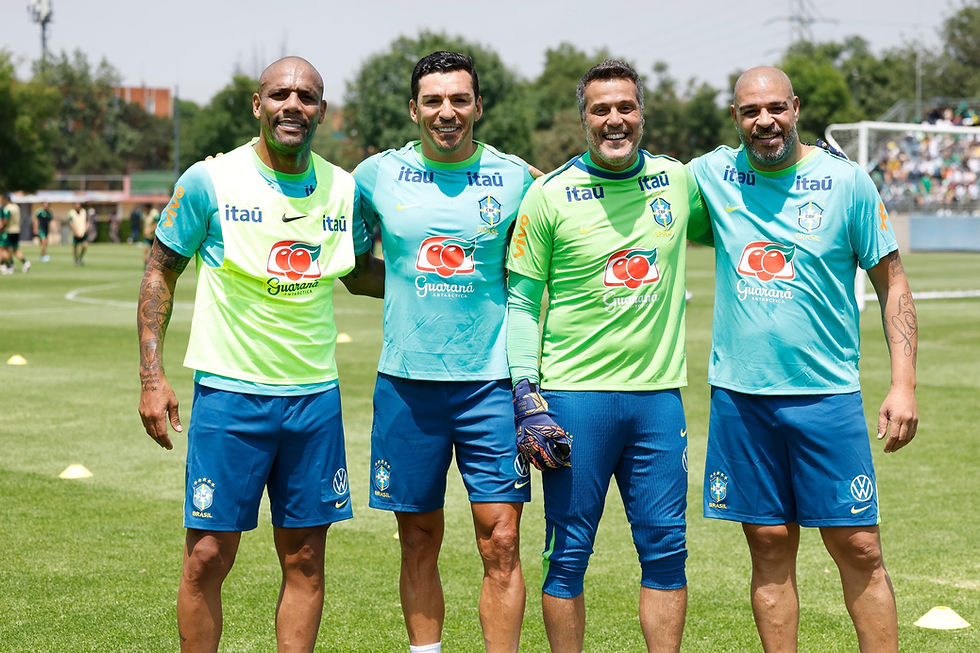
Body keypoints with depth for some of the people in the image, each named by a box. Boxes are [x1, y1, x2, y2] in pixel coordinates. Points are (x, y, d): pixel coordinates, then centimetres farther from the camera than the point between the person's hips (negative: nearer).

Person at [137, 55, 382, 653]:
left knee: (305, 562, 5)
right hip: (230, 395, -3)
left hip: (315, 396, 3)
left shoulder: (343, 189, 5)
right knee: (208, 558, -3)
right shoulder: (211, 181, -5)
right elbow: (161, 272, 3)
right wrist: (152, 377, -4)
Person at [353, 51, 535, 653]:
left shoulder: (515, 179, 1)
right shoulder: (378, 175, 3)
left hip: (492, 380, -1)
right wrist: (403, 287, 7)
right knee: (419, 540, 8)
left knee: (501, 542, -6)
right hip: (407, 380, 1)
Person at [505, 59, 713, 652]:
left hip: (657, 393, 3)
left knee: (666, 548, 5)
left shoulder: (678, 180, 8)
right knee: (569, 552, 1)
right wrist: (528, 398, -7)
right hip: (574, 395, -3)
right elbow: (521, 301, 1)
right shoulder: (550, 194, -1)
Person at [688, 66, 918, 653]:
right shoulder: (712, 174, 4)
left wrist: (904, 384, -4)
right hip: (740, 391, 2)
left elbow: (891, 281, 2)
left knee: (859, 547, -3)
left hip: (827, 391, -2)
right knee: (770, 546, 6)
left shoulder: (847, 181, -2)